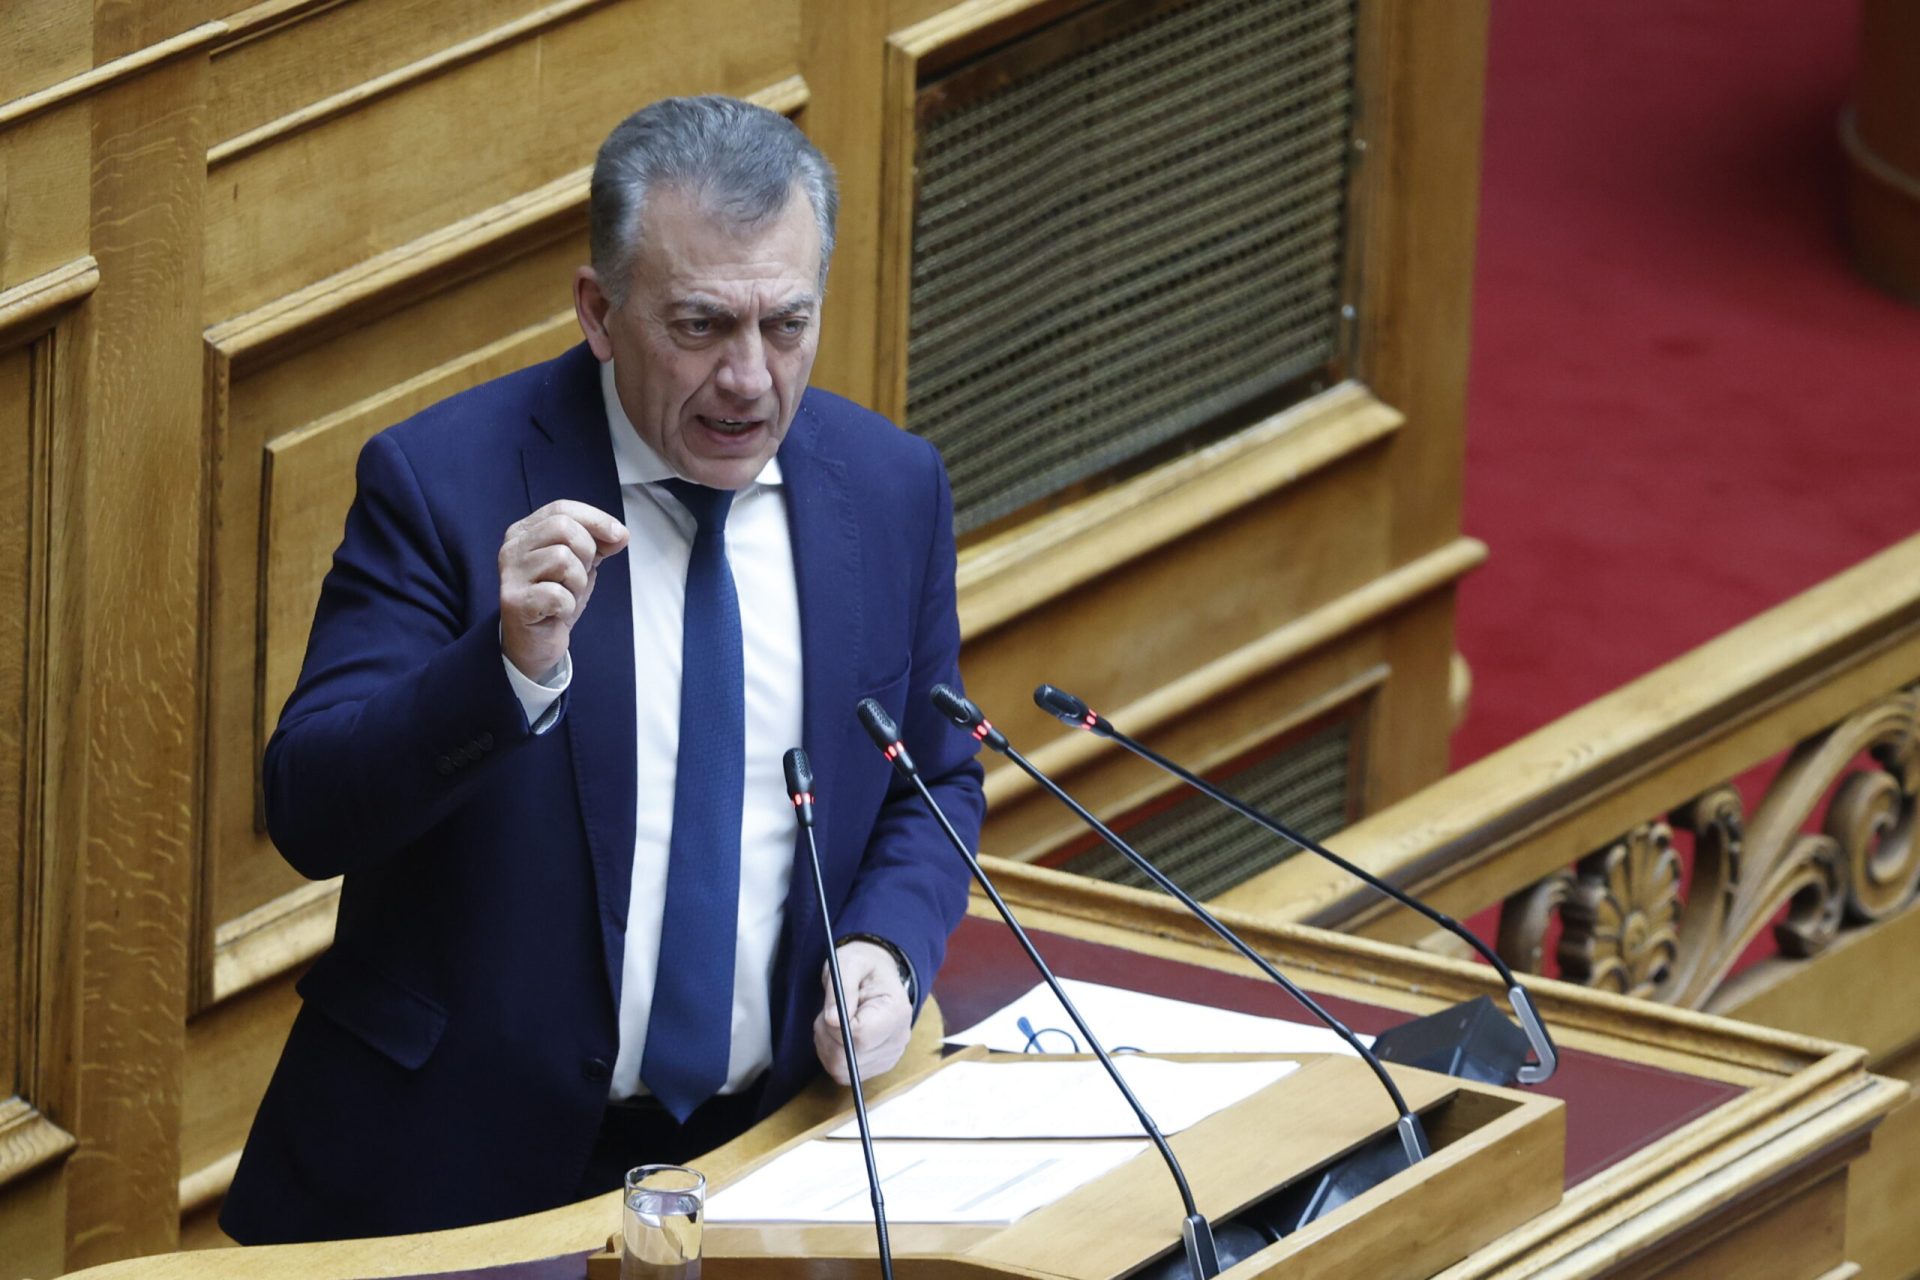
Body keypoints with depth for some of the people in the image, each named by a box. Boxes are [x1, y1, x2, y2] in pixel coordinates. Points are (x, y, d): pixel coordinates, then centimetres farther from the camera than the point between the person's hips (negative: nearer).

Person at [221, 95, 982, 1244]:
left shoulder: (894, 489, 5)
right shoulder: (442, 480, -7)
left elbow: (936, 787, 17)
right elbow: (310, 813, -13)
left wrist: (889, 950, -4)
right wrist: (512, 666, -29)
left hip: (764, 1150, 3)